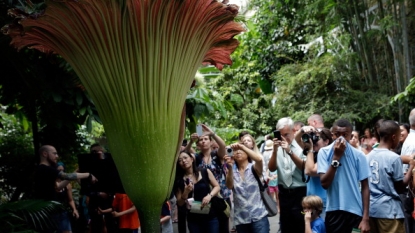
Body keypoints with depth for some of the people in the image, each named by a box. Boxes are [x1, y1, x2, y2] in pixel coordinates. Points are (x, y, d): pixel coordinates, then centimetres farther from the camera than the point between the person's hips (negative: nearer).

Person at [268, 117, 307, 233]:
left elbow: (305, 167, -15)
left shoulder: (301, 146, -4)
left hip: (299, 192, -4)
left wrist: (290, 151, -24)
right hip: (284, 193, 4)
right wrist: (275, 150, -16)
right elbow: (271, 168, -2)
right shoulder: (278, 147, 6)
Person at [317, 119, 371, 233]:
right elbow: (324, 184, -10)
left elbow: (365, 186, 0)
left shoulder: (358, 155, -2)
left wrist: (366, 218, -4)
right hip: (334, 210, -1)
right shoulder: (324, 152, -4)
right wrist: (336, 157, -15)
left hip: (355, 210, 1)